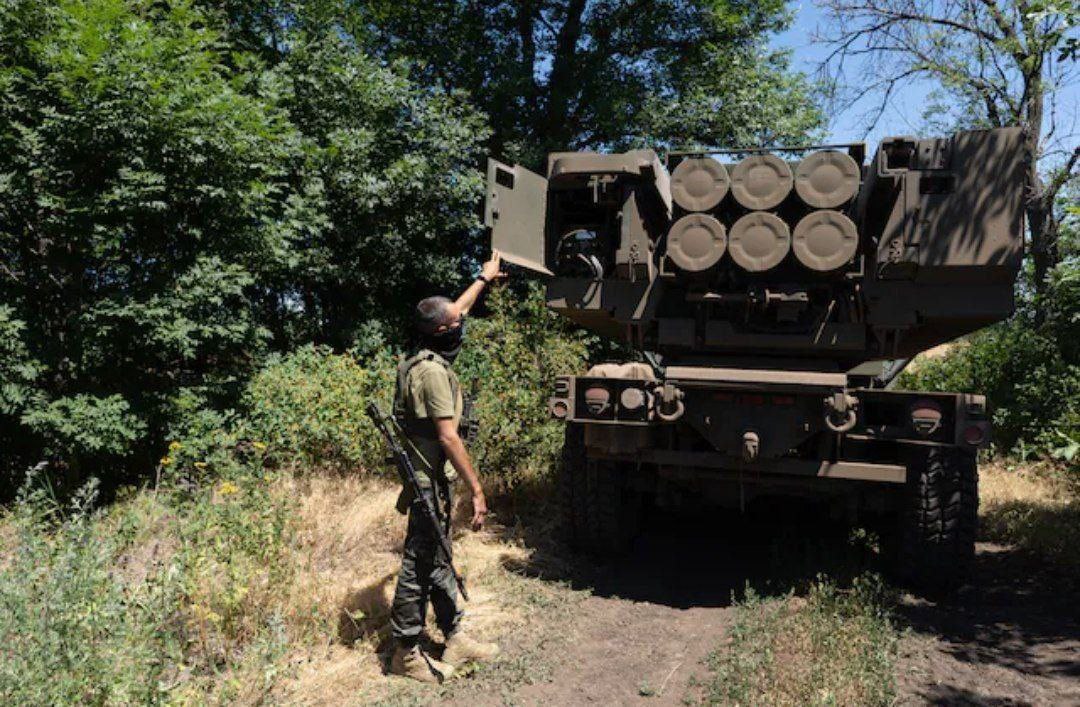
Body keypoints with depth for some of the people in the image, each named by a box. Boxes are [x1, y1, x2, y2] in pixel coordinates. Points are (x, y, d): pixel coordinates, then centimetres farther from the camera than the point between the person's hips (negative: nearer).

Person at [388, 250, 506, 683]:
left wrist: (484, 278, 37)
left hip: (433, 481, 10)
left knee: (438, 562, 16)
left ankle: (455, 638, 27)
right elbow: (448, 437, -25)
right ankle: (406, 654, 13)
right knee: (419, 566, 1)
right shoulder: (433, 371, -21)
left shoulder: (430, 357, 8)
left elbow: (456, 311, 26)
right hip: (430, 484, -10)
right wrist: (477, 490, -23)